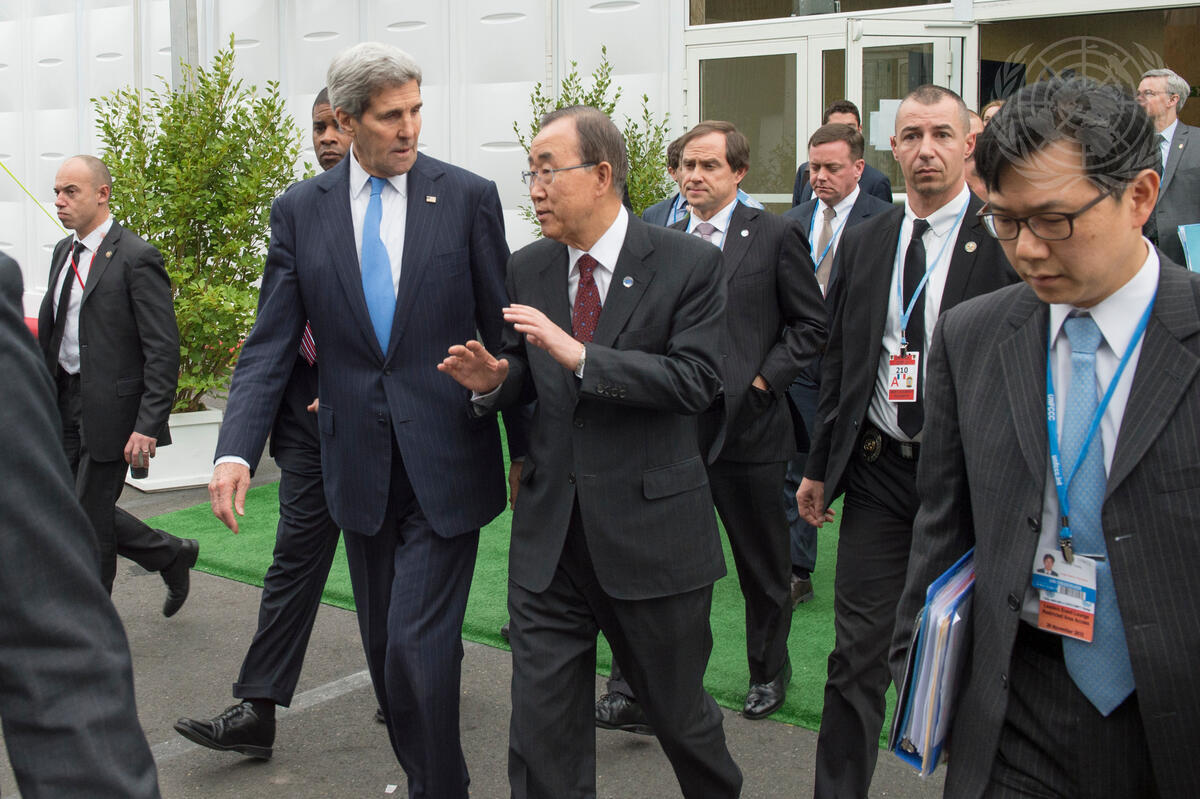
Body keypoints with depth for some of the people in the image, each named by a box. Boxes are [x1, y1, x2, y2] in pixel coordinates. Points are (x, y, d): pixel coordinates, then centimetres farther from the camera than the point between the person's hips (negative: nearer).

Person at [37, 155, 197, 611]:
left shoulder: (136, 258, -13)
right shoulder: (63, 252, 11)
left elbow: (163, 350, -17)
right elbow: (50, 330, 18)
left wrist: (148, 425, -22)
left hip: (110, 410, -8)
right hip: (65, 402, 8)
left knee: (89, 516, 1)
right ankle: (171, 555, 31)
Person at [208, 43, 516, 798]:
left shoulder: (469, 197, -4)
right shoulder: (301, 210, 2)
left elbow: (503, 331, 0)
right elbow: (271, 342, 1)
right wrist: (236, 451, -12)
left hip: (447, 463, -3)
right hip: (360, 466, 3)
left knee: (419, 645, -8)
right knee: (387, 649, 14)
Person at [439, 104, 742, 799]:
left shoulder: (690, 264, -8)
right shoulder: (528, 270, 7)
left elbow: (697, 381, -18)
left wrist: (580, 356, -25)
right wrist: (492, 381, -7)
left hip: (652, 533, -3)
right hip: (549, 537, 4)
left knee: (679, 710, 15)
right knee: (543, 729, 5)